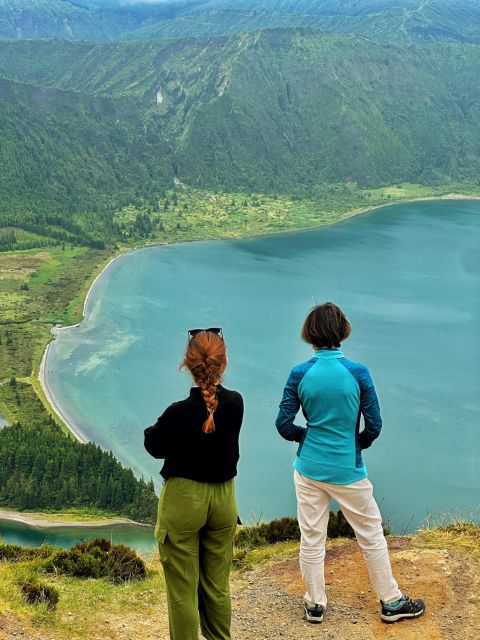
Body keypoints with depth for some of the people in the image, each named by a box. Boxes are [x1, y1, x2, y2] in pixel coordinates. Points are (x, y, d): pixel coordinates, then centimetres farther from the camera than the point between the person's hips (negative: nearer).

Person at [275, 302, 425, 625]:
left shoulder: (300, 374, -8)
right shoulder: (358, 372, -12)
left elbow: (284, 424, -4)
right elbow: (374, 426, -7)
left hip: (309, 468, 2)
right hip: (347, 470, -2)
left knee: (312, 538, 12)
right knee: (372, 535, 13)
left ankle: (315, 604, 25)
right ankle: (391, 602, 25)